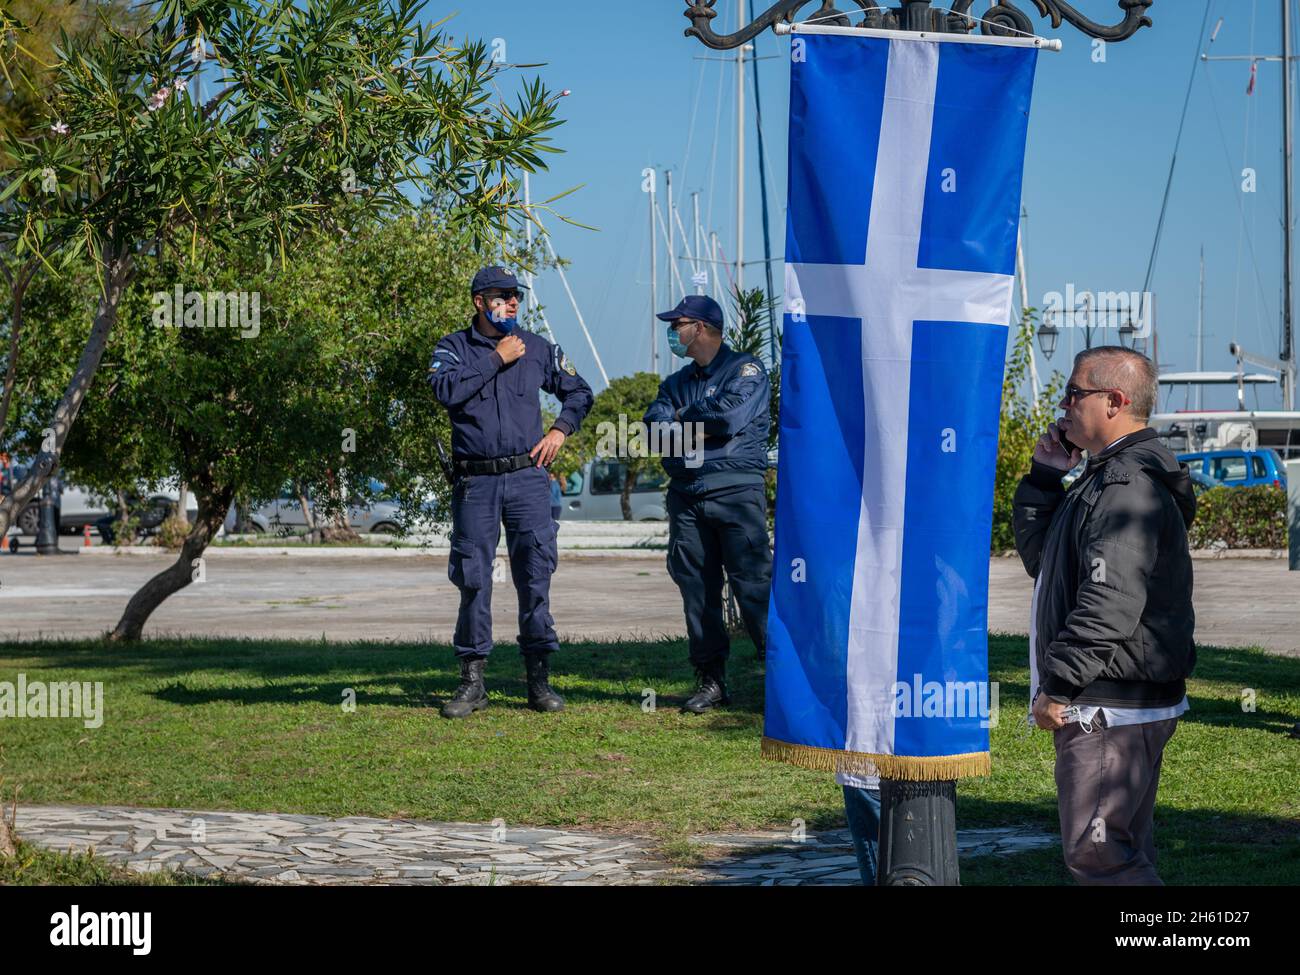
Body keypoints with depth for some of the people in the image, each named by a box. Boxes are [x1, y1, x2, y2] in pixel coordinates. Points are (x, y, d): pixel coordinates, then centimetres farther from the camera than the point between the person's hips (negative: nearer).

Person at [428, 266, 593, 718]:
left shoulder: (538, 348, 11)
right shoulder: (453, 347, 5)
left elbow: (579, 392, 22)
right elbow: (445, 389, -14)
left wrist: (560, 430, 7)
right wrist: (495, 359, -10)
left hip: (528, 478, 1)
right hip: (475, 482, -1)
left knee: (535, 576, -2)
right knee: (473, 580, 1)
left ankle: (539, 679, 4)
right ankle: (472, 682, 8)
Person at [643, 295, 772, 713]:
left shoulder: (745, 369, 1)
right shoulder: (677, 382, 20)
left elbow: (731, 416, -15)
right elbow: (654, 423, 5)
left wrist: (684, 417, 0)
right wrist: (701, 425, -10)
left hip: (737, 494, -6)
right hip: (685, 497, 6)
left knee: (753, 585, -11)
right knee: (696, 589, 4)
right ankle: (710, 680, 9)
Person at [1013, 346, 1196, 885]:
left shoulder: (1128, 486, -17)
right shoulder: (1107, 477, 18)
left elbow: (1109, 603, -26)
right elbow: (1040, 556, 25)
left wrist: (1056, 685, -22)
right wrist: (1045, 475, 13)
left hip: (1112, 712, -11)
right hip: (1105, 707, 11)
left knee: (1095, 851, -13)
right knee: (1124, 850, 14)